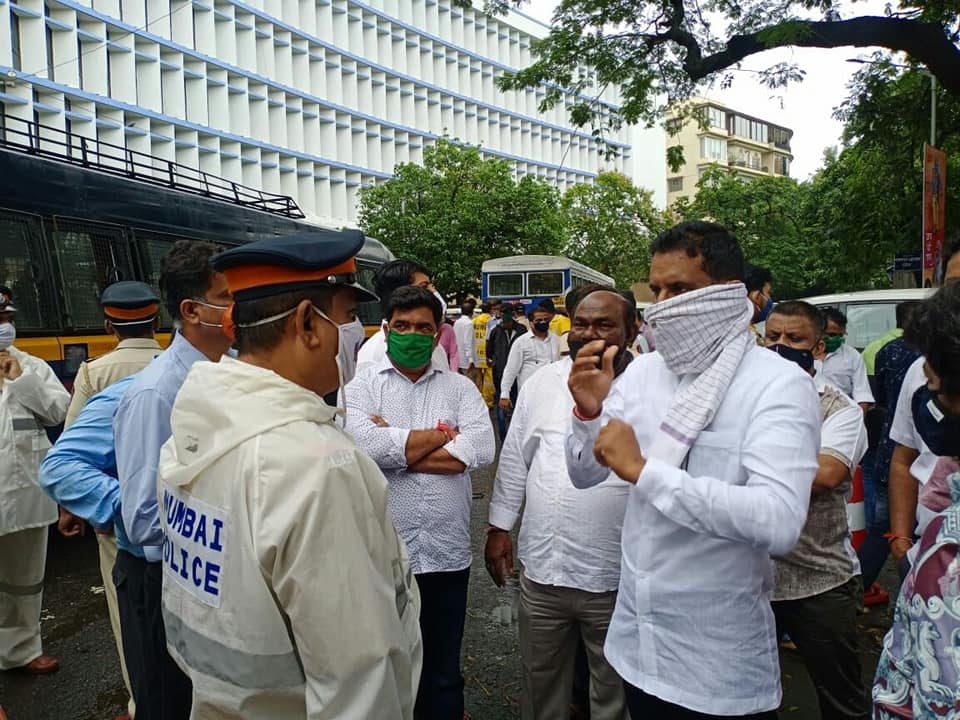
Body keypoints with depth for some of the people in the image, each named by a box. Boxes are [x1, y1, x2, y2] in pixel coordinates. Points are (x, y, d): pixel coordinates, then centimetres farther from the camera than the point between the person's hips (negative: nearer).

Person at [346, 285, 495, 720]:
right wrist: (442, 433, -11)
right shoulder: (363, 386, 0)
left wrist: (395, 446, -14)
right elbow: (364, 444, -20)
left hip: (447, 553, 2)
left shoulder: (460, 388, 4)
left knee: (444, 674, 19)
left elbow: (481, 450, -12)